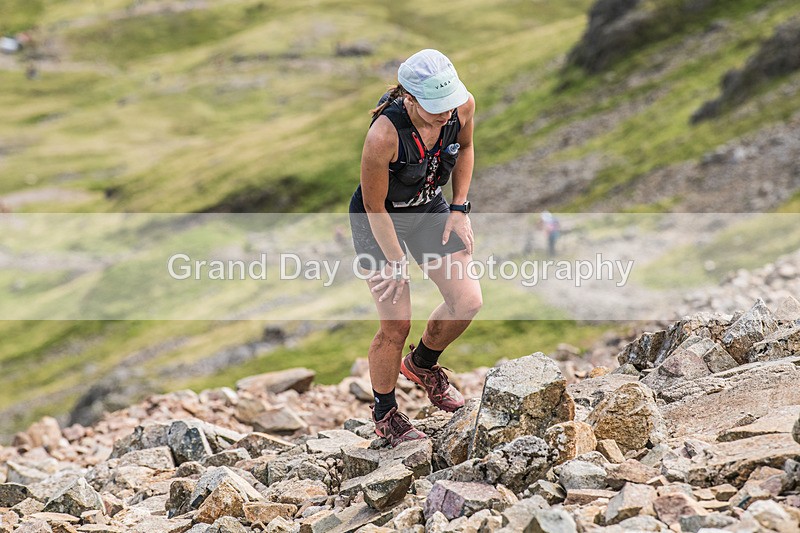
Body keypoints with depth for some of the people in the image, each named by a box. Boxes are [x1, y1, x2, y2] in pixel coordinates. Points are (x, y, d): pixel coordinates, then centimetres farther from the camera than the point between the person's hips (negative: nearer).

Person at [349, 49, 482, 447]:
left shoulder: (463, 105, -22)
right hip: (379, 219, -5)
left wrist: (459, 209, -2)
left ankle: (422, 365, 26)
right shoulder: (384, 134, -37)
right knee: (397, 325, -5)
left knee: (467, 301, -5)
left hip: (429, 208, 5)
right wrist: (396, 264, -16)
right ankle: (384, 414, 20)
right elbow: (375, 205, -24)